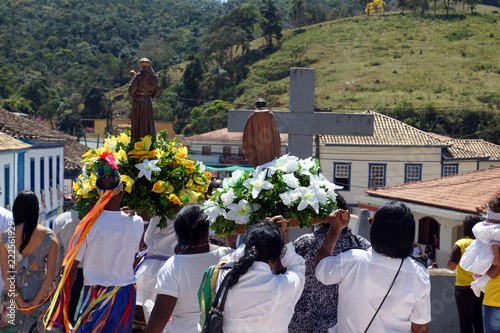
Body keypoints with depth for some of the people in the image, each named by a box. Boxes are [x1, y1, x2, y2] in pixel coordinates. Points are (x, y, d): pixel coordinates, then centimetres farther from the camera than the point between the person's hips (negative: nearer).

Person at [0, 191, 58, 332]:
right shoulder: (49, 235, -10)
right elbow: (51, 273, -11)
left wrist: (20, 301, -8)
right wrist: (36, 301, -7)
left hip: (14, 290, -1)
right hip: (40, 291, 1)